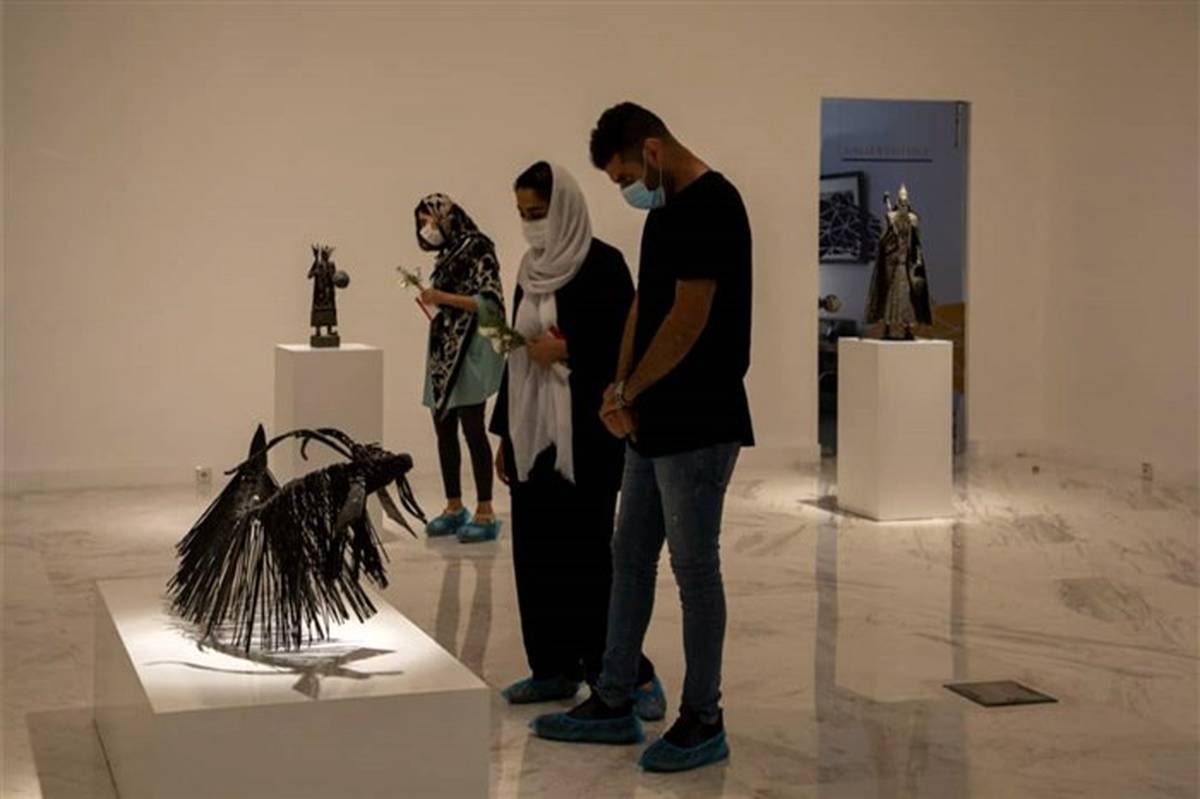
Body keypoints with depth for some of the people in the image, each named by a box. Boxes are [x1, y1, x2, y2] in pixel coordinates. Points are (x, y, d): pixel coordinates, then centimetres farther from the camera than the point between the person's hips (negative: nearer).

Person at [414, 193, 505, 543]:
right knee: (444, 431, 8)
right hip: (444, 351, 8)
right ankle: (454, 508, 16)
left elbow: (490, 302, -14)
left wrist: (442, 297, -15)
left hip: (469, 352, -8)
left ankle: (485, 513, -4)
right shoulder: (448, 254, 16)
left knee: (472, 430, -8)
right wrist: (432, 299, 8)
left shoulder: (477, 248, -7)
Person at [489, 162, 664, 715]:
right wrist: (504, 432, 16)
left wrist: (566, 351, -17)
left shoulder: (601, 264, -8)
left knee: (584, 550, -8)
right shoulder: (531, 270, 13)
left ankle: (633, 674, 2)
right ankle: (554, 669, 18)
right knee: (534, 549, 7)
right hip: (532, 429, 7)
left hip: (584, 431, -7)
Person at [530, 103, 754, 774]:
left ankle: (704, 722, 11)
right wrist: (622, 386, 7)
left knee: (695, 568, -1)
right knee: (630, 559, 14)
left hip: (697, 428, -10)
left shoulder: (711, 205, -15)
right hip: (656, 424, 10)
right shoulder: (667, 209, 15)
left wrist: (627, 394, -12)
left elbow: (690, 317, -20)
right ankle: (614, 705, 25)